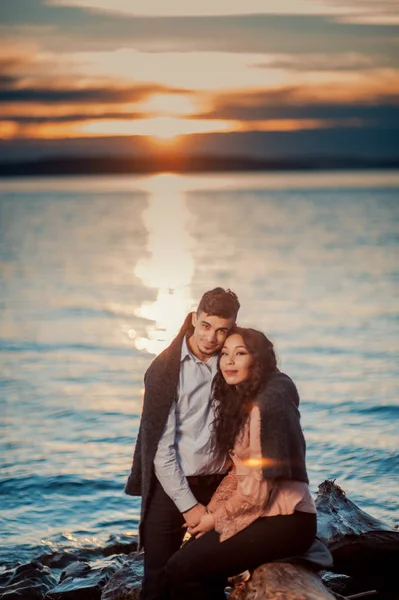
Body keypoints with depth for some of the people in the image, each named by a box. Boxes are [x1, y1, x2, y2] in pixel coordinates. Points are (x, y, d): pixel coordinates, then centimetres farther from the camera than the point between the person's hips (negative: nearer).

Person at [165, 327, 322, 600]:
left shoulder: (266, 405, -18)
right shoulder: (241, 402, 13)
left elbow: (258, 488, -18)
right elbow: (239, 472, 16)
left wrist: (216, 519, -5)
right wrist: (210, 511, 4)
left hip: (284, 522, -10)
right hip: (266, 514, 10)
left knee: (181, 568, -14)